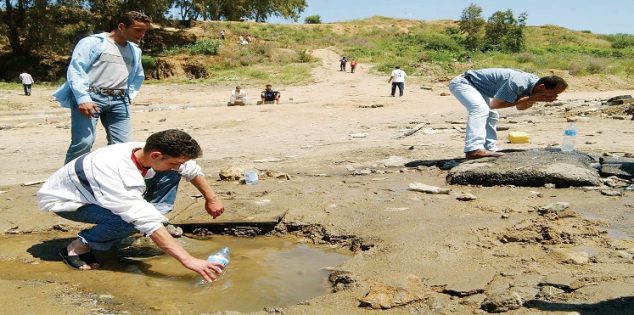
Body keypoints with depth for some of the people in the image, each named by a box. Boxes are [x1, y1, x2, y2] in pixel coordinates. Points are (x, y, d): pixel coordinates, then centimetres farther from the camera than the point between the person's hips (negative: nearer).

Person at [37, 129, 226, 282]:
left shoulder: (147, 150, -19)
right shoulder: (118, 174, -41)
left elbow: (192, 169, -1)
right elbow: (146, 221, -45)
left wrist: (211, 199, 6)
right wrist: (188, 260, -47)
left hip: (94, 191, 7)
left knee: (170, 175, -8)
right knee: (137, 218, -36)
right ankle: (79, 246, -14)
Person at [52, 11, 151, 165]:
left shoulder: (135, 51, 21)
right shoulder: (92, 42, 0)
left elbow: (138, 77, 33)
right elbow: (76, 70, -8)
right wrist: (83, 98, -18)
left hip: (118, 101, 6)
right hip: (90, 97, -6)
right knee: (83, 142, -15)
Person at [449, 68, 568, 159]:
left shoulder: (534, 82, -3)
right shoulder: (517, 83, -33)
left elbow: (519, 107, 8)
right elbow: (495, 104, -30)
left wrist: (535, 99, -14)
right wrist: (531, 98, -27)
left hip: (477, 86, 10)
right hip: (462, 82, -10)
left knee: (491, 115, 13)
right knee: (480, 109, -29)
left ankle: (490, 150, 15)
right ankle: (473, 150, -36)